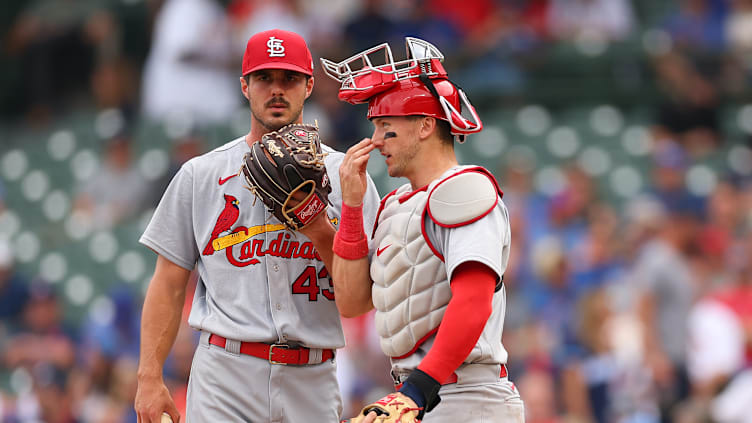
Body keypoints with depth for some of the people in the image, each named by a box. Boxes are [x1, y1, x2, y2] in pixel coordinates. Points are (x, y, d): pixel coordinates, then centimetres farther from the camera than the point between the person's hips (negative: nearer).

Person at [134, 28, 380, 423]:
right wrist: (150, 377, 0)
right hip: (225, 377, -1)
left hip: (313, 382, 1)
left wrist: (321, 235, -12)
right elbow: (169, 284, 8)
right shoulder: (200, 175, 9)